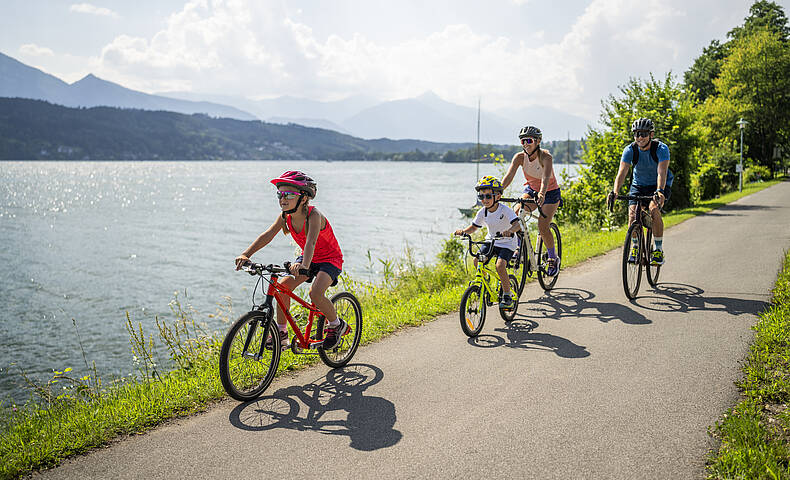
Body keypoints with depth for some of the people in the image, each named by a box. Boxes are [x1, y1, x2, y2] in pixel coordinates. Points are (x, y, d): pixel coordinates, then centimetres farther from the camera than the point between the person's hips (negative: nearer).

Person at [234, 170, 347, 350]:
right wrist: (246, 254, -36)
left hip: (330, 259, -6)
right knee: (283, 286, -13)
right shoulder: (285, 216, -11)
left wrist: (304, 265, -64)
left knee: (315, 293, -27)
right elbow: (267, 235, -21)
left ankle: (337, 325, 0)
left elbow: (311, 241, -46)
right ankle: (281, 332, 3)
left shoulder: (313, 215, -30)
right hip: (308, 258, 7)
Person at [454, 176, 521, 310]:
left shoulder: (505, 210, -21)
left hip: (507, 244, -6)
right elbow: (474, 227, 3)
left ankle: (507, 296, -11)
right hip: (491, 241, 6)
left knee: (500, 266, -26)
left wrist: (510, 231, -54)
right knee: (477, 261, -15)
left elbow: (517, 224, -32)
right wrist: (463, 231, -18)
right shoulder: (482, 212, -6)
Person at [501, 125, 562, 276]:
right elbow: (509, 176, -28)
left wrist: (542, 193, -63)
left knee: (543, 227, -16)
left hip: (550, 192, -4)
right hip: (531, 189, 4)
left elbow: (545, 178, -43)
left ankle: (553, 258, 8)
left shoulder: (546, 157, -27)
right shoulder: (519, 157, -16)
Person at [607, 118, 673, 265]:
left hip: (660, 185, -3)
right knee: (632, 213, -19)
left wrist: (659, 191, -57)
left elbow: (662, 172, -39)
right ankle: (634, 247, 4)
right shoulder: (630, 150, -19)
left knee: (653, 208, -28)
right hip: (639, 185, 3)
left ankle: (659, 250, -16)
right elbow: (622, 172, -30)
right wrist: (614, 192, -47)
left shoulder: (661, 148, -26)